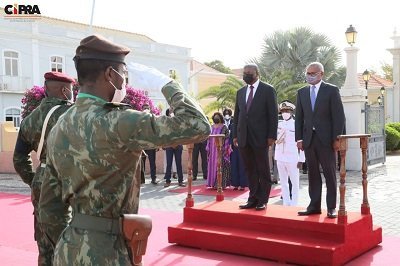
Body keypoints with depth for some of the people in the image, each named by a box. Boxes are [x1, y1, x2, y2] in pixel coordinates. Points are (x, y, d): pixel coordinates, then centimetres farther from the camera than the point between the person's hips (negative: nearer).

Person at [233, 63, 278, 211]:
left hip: (260, 137, -5)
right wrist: (235, 134, 9)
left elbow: (273, 114, -4)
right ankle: (253, 199, 13)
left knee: (263, 170, 3)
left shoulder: (268, 90, 0)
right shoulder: (240, 92, 15)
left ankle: (262, 200, 9)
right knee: (250, 170, 7)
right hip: (244, 138, 5)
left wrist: (271, 136, -10)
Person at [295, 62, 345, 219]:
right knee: (313, 174, 6)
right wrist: (299, 138, 4)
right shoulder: (302, 92, 13)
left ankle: (331, 207, 8)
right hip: (308, 139, 4)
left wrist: (337, 138, -10)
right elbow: (299, 117, 12)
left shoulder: (331, 90, 0)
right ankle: (314, 206, 12)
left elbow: (338, 116, -4)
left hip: (326, 139, -4)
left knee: (330, 174, 2)